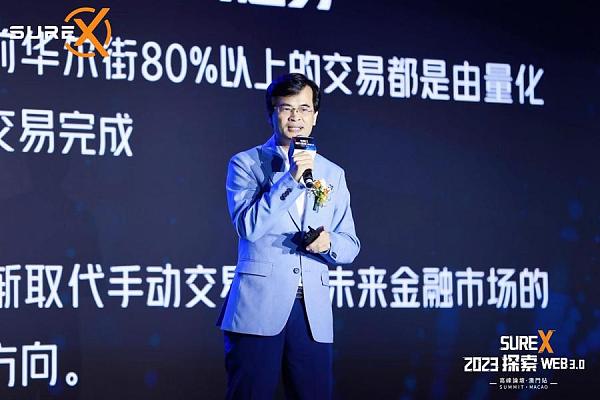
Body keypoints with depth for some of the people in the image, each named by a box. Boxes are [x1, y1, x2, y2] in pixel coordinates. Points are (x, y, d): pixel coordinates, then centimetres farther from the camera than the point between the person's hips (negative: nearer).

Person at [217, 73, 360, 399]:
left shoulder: (333, 174, 16)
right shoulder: (245, 163, 5)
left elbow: (350, 245, 16)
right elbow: (248, 226, -9)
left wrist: (328, 243, -7)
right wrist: (291, 178, -15)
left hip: (313, 313, 3)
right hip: (258, 309, -3)